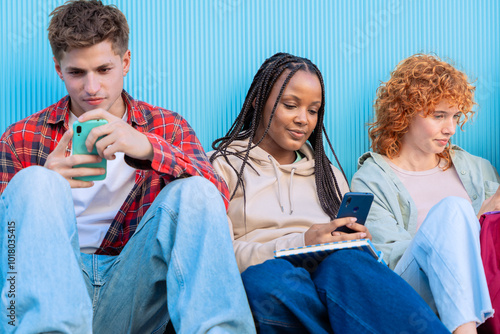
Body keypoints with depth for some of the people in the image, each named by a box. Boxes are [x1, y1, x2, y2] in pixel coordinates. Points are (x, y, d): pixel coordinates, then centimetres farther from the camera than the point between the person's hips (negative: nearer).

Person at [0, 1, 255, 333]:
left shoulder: (166, 128, 14)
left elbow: (217, 199, -5)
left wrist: (149, 148, -22)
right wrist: (40, 189, -15)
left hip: (131, 295, 0)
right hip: (53, 287, 0)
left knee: (194, 191, -21)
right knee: (33, 181, -24)